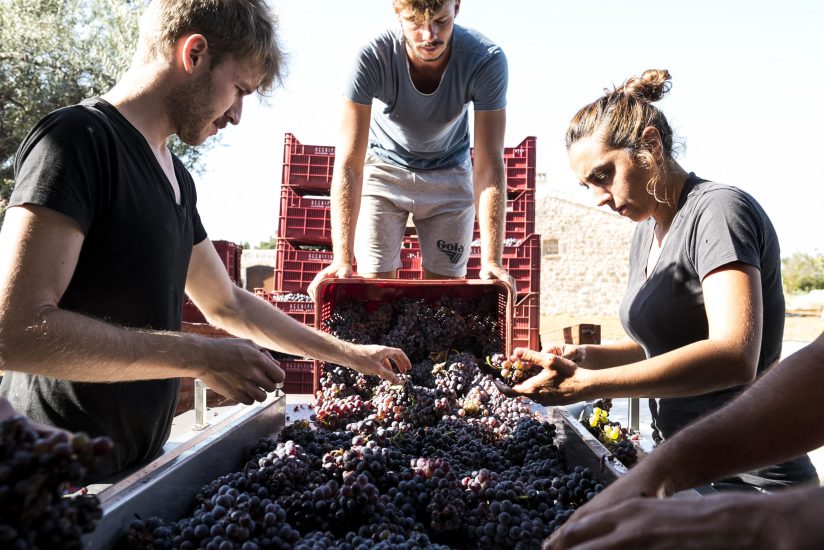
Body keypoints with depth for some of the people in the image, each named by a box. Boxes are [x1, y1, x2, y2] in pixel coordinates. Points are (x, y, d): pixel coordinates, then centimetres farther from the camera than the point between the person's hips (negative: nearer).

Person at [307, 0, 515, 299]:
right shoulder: (371, 58, -30)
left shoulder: (487, 60, -28)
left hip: (449, 172, 1)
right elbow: (348, 165, -33)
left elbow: (489, 166, -29)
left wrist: (491, 261, -37)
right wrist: (342, 260, -41)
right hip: (384, 169, 0)